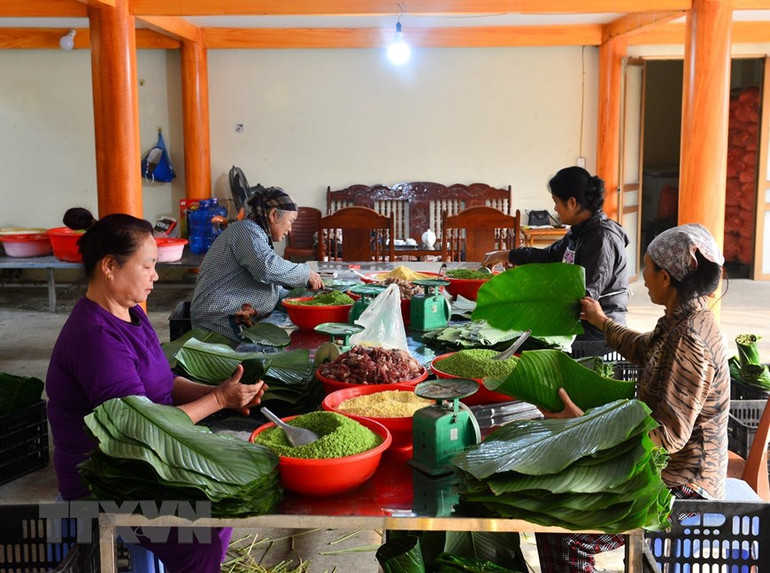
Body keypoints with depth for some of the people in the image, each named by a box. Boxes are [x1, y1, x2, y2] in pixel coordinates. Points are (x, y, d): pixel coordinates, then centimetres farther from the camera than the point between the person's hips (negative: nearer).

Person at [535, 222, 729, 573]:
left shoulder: (688, 341, -25)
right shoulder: (681, 321, 7)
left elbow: (669, 435, -27)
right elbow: (644, 350, 30)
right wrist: (602, 321, 44)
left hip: (681, 488, -10)